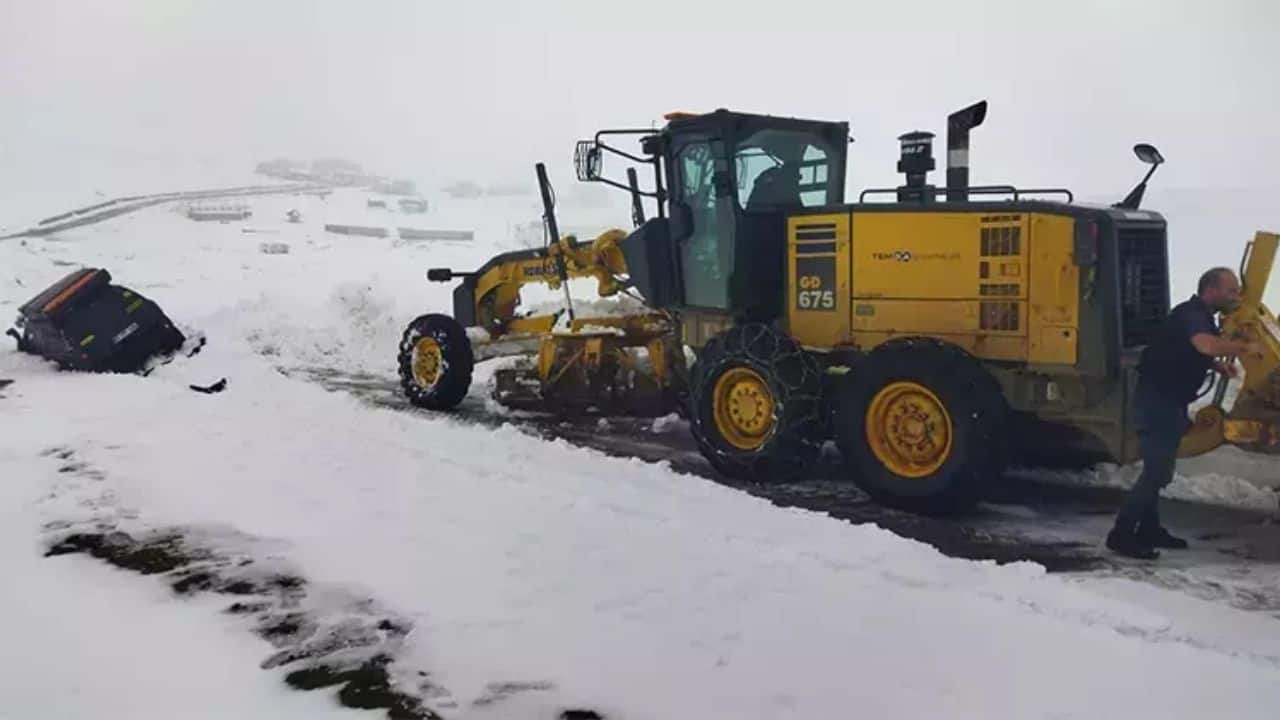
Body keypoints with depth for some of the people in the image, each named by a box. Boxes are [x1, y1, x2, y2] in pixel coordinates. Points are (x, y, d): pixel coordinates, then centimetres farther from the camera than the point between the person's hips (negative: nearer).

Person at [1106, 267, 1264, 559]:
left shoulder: (1202, 318, 13)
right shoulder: (1191, 314, -20)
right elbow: (1207, 345, -41)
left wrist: (1218, 365, 10)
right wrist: (1245, 347, -26)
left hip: (1169, 400, 11)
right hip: (1156, 399, -11)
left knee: (1159, 467, 17)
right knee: (1157, 470, -12)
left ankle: (1148, 529, 27)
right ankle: (1121, 534, -9)